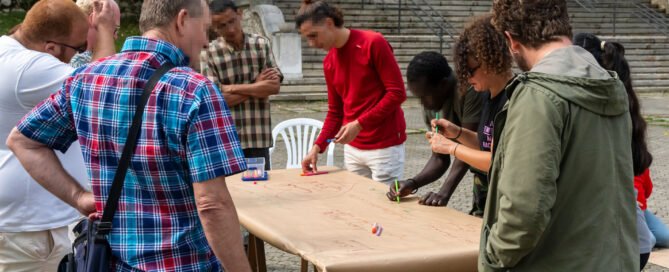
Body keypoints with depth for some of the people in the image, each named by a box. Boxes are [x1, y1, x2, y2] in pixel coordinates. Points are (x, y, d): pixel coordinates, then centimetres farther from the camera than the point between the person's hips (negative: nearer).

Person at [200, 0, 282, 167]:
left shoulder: (261, 45, 5)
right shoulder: (208, 53, -6)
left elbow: (274, 86, -4)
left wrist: (232, 88, -9)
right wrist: (256, 88, -7)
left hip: (259, 138, 2)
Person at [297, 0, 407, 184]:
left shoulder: (374, 43, -11)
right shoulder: (328, 62, 8)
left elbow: (397, 93, -14)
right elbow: (335, 111, 13)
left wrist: (359, 124, -19)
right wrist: (318, 146, 1)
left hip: (384, 146, -6)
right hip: (352, 149, 6)